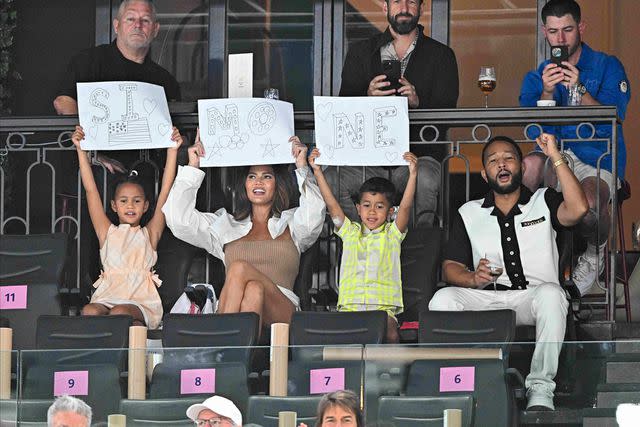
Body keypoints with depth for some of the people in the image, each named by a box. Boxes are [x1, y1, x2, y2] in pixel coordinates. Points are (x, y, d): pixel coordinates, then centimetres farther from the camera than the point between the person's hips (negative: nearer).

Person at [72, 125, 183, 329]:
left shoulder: (149, 234, 16)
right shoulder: (108, 232, 20)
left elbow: (165, 191, 10)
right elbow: (90, 189, 15)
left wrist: (172, 150, 4)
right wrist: (81, 150, 9)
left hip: (141, 302, -2)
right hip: (106, 298, 2)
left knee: (119, 312, -37)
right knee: (89, 312, -34)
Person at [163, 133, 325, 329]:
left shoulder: (291, 223, 26)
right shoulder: (226, 225, 29)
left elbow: (313, 216, 1)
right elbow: (179, 219, 16)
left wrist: (302, 167, -1)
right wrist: (193, 167, 16)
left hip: (282, 311, -1)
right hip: (231, 311, 1)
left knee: (239, 268, -33)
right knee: (253, 290, -37)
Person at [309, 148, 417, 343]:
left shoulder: (392, 233, 14)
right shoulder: (350, 232, 19)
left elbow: (405, 206, 0)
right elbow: (331, 205, 11)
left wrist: (413, 175, -12)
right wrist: (318, 172, 4)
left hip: (383, 307, -1)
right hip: (349, 307, 1)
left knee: (390, 333, -32)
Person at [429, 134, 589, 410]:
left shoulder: (543, 201, 12)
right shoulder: (469, 214, 16)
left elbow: (577, 209, -12)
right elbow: (449, 268, 9)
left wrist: (555, 158, -11)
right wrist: (474, 278, -14)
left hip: (532, 297, -2)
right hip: (486, 298, 2)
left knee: (550, 294, -37)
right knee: (442, 299, -27)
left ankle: (540, 389, -31)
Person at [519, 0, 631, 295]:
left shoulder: (607, 67, 7)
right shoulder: (536, 78, 16)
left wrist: (580, 90, -20)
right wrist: (547, 93, -17)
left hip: (599, 163, -2)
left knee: (588, 204, -36)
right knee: (530, 165, -35)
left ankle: (595, 255, 0)